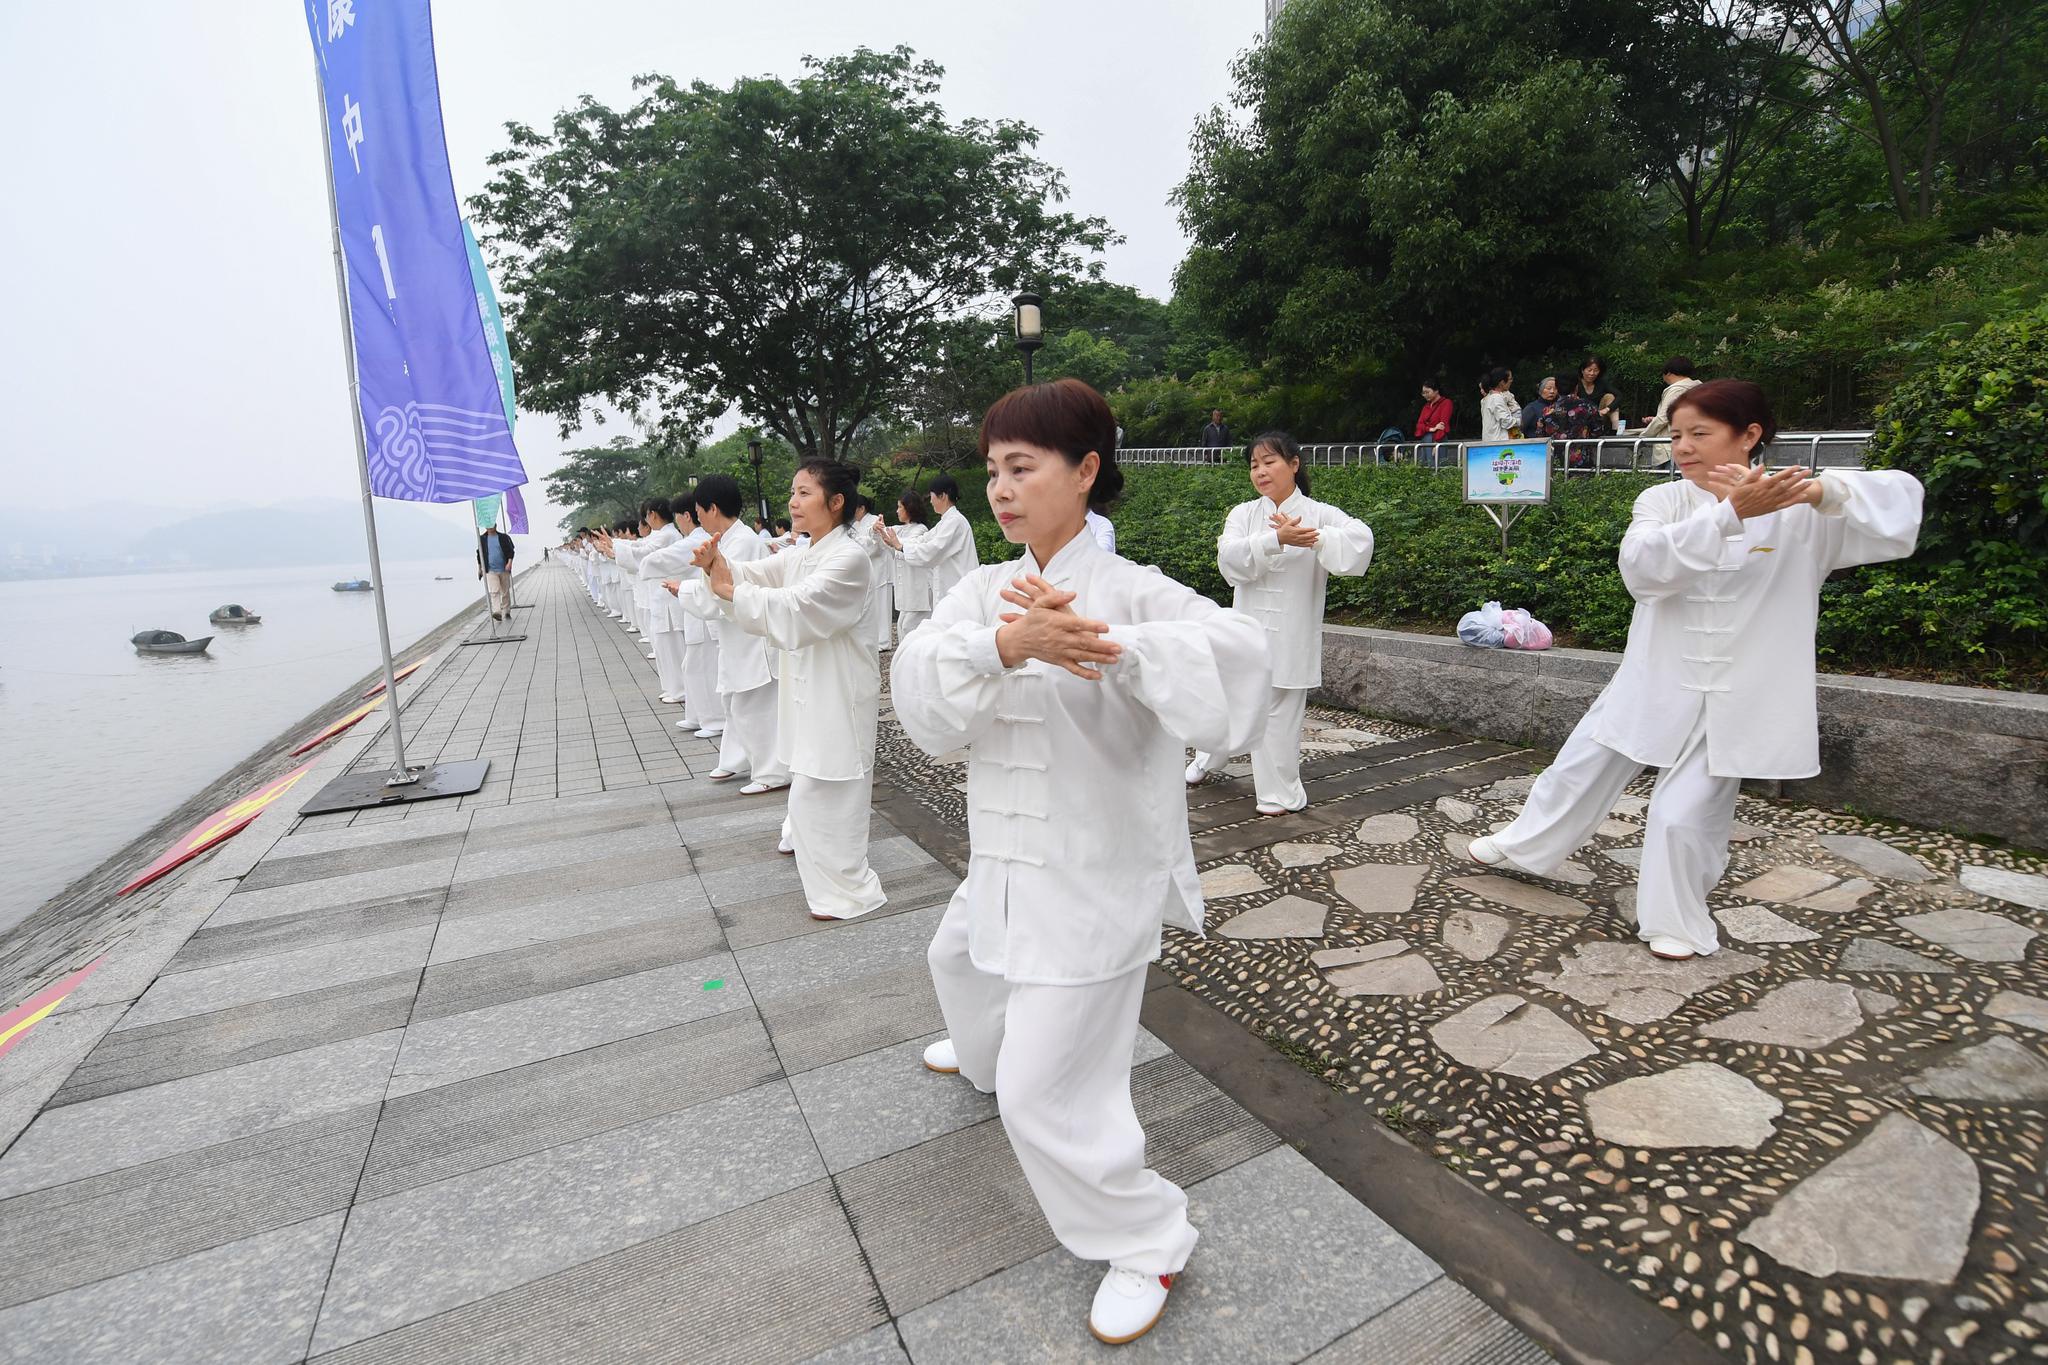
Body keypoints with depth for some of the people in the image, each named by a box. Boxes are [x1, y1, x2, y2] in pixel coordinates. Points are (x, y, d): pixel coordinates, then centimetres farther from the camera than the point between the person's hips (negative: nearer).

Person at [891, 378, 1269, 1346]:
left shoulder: (1130, 590, -18)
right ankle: (982, 1052, 69)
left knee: (1046, 1098, -2)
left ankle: (1148, 1242, 26)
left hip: (1094, 874, -7)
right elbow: (919, 683, -19)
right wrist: (1006, 645, -38)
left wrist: (1107, 644, -46)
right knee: (960, 958, 33)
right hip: (1010, 857, 7)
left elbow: (1236, 659, -34)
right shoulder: (987, 589, -2)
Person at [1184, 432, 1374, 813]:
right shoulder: (1243, 514, 5)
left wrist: (1314, 537, -32)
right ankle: (1204, 760, 40)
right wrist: (1276, 539, -28)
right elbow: (1230, 557, -15)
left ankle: (1280, 792, 20)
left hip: (1291, 634, -2)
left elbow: (1361, 539, -20)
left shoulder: (1319, 514, -1)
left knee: (1280, 711, 4)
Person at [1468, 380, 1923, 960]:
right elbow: (1642, 567, -23)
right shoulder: (1661, 500, -5)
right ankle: (1523, 845, 39)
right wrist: (1732, 513, -36)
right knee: (1578, 772, 14)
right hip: (1654, 681, 3)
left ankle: (1676, 922, 25)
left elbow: (1901, 499, -20)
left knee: (1683, 813, -1)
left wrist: (1820, 489, -38)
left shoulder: (1799, 509, -8)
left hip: (1736, 695, -2)